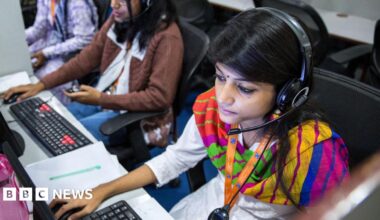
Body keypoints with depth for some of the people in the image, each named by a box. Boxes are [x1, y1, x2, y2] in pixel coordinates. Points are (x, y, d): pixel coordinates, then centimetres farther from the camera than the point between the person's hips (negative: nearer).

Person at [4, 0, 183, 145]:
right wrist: (42, 84, -4)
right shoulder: (119, 19, -2)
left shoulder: (166, 37, -23)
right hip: (103, 98, 7)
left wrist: (101, 99, -27)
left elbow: (160, 97, -25)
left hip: (134, 113, -6)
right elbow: (88, 58, 4)